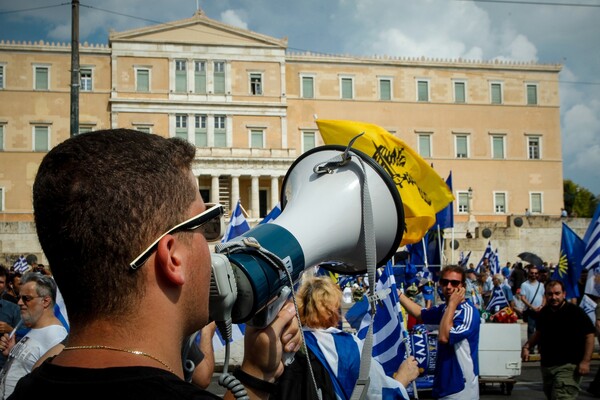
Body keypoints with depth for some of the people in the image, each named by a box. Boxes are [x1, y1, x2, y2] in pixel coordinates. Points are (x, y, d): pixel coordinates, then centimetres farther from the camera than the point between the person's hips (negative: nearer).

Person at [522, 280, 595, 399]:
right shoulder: (544, 312, 9)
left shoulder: (576, 312, -12)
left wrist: (585, 361, -16)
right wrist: (527, 346, 6)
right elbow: (539, 333, 23)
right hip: (546, 366, 7)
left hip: (568, 366, -7)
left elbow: (589, 336, -10)